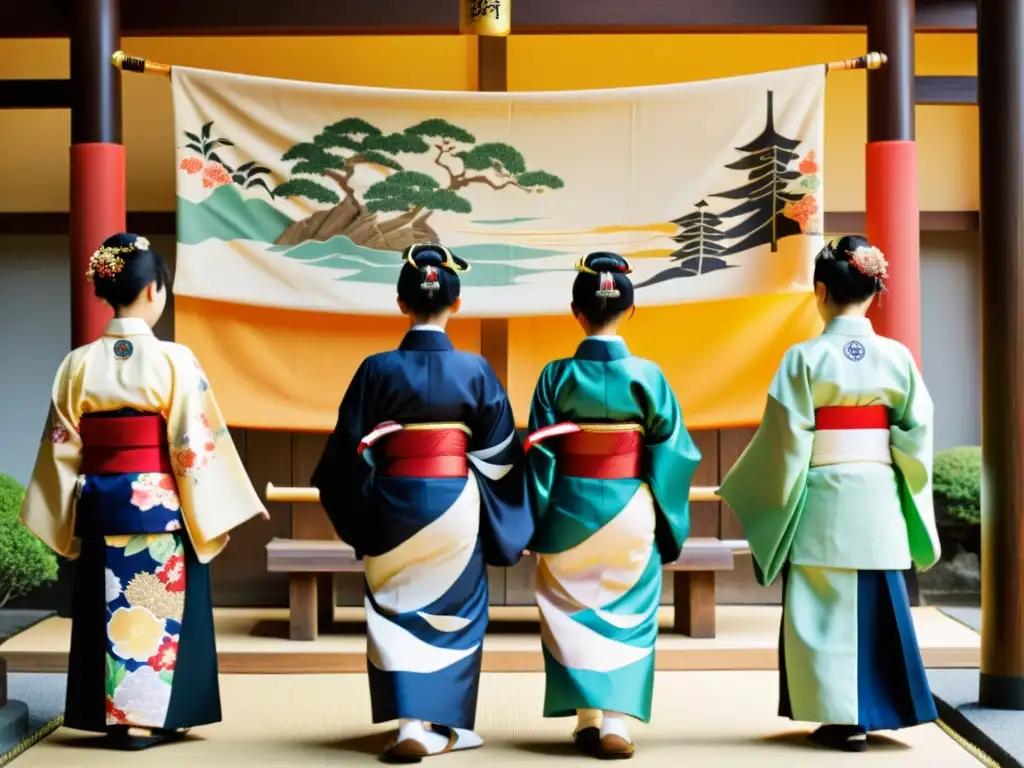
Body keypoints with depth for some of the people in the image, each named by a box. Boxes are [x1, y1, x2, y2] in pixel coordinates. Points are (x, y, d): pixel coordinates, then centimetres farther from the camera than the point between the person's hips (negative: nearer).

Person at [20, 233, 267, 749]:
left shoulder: (79, 363, 0)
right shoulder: (172, 360, -12)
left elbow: (62, 449, 3)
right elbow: (198, 443, -12)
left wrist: (64, 517, 13)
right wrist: (220, 512, -4)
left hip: (100, 506, 4)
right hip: (159, 507, -4)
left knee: (110, 608, 12)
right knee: (156, 609, 6)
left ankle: (114, 716, 17)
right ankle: (148, 718, 9)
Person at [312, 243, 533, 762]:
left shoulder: (377, 369, -6)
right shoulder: (474, 370, -6)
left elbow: (350, 452, -3)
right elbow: (498, 454, -2)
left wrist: (358, 522, 10)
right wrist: (512, 528, 9)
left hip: (394, 505, 0)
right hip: (455, 505, 0)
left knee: (398, 611, 11)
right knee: (452, 612, 12)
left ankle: (411, 723, 2)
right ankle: (443, 726, 17)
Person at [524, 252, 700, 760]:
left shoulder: (556, 376, -6)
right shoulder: (646, 376, -6)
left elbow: (539, 456, -4)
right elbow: (671, 453, -4)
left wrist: (537, 525, 4)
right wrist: (667, 525, 6)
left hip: (570, 509, 0)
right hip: (630, 511, 0)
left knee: (575, 614, 13)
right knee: (627, 615, 8)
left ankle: (588, 719, 11)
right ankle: (616, 722, 1)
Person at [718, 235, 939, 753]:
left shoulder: (805, 357, -10)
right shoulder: (897, 357, -1)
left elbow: (784, 440, -10)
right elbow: (917, 434, 0)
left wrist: (741, 490, 2)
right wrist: (909, 498, 14)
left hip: (822, 500, -3)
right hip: (878, 499, 3)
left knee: (827, 607, 5)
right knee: (876, 604, 14)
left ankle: (843, 719, 6)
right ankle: (877, 708, 19)